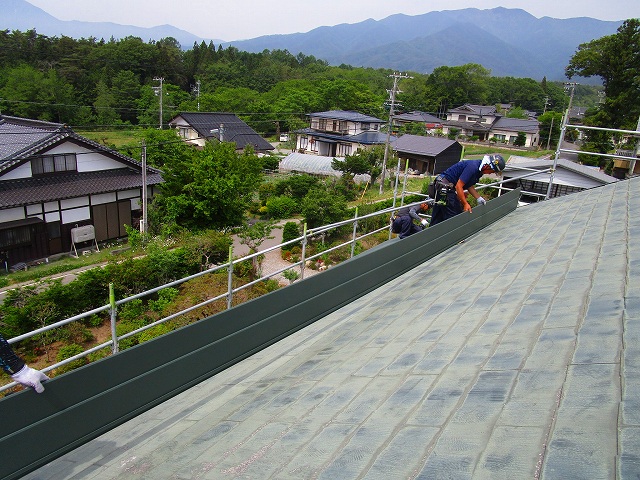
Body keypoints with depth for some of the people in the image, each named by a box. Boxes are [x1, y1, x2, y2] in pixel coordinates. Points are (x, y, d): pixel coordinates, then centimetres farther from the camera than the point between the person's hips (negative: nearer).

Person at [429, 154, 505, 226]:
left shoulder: (479, 170, 8)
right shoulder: (472, 167, -22)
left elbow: (470, 186, 19)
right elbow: (458, 186, -24)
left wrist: (479, 198, 7)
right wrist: (465, 204, -22)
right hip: (444, 187, -10)